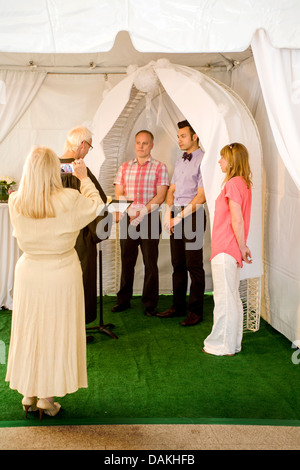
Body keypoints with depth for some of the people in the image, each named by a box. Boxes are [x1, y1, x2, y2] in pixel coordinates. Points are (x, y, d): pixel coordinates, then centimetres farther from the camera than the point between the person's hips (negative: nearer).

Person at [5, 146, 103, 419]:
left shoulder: (15, 203, -10)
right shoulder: (69, 200, -20)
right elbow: (95, 205, 0)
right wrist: (84, 178, 14)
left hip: (28, 273, 3)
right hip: (61, 275, -3)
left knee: (29, 331, 17)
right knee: (56, 333, 11)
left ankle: (29, 395, 31)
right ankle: (47, 398, 22)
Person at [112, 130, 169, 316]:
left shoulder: (160, 167, 4)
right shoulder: (125, 167, 14)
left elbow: (160, 196, -5)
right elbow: (118, 194, 7)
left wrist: (142, 212, -13)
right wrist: (131, 211, -9)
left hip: (150, 219, -3)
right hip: (127, 218, 3)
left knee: (150, 262, 0)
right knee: (127, 260, 7)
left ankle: (150, 303, 9)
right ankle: (123, 300, 18)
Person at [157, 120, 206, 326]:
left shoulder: (203, 161, -9)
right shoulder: (180, 161, 17)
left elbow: (201, 197, -14)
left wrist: (179, 217, -13)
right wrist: (168, 213, 2)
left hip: (192, 216, -7)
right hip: (176, 216, 8)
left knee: (194, 265, -2)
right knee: (178, 264, 12)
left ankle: (196, 311, 9)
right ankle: (178, 306, 22)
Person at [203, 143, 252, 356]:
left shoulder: (233, 184, -16)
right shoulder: (244, 184, 13)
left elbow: (237, 220, -20)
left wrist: (242, 247, -12)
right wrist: (242, 246, 15)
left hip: (225, 250, -10)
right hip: (231, 249, 10)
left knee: (224, 297, -1)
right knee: (232, 296, 16)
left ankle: (223, 346, 10)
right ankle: (233, 343, 27)